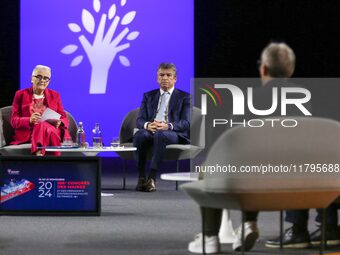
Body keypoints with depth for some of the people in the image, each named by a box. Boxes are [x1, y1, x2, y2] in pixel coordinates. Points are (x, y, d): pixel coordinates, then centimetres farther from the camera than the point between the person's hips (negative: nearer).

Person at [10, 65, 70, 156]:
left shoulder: (54, 95, 19)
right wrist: (30, 120, -18)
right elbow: (14, 121, 4)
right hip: (27, 134, -2)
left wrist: (59, 122, -11)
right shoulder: (21, 94, 12)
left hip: (53, 131, 2)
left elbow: (64, 118, 15)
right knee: (44, 126, -38)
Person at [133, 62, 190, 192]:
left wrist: (168, 126, -21)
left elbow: (186, 123, 0)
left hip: (173, 133, -3)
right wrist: (147, 125, -14)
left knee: (160, 135, -39)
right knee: (139, 135, -34)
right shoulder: (148, 96, 23)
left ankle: (152, 178, -40)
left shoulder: (184, 97, 13)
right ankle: (141, 178, -32)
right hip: (150, 131, 3)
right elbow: (139, 120, 12)